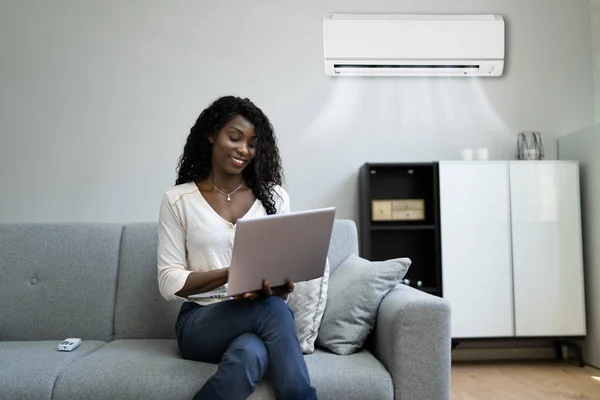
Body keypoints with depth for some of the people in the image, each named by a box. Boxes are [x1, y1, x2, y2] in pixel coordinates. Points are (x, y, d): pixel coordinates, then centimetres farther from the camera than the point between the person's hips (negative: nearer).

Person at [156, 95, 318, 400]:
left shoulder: (274, 196, 9)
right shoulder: (178, 199, 3)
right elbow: (169, 282, -3)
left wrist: (277, 287, -18)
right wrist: (233, 273, -19)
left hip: (261, 317, 1)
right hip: (200, 322, -1)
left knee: (249, 355, -38)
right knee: (273, 310, -34)